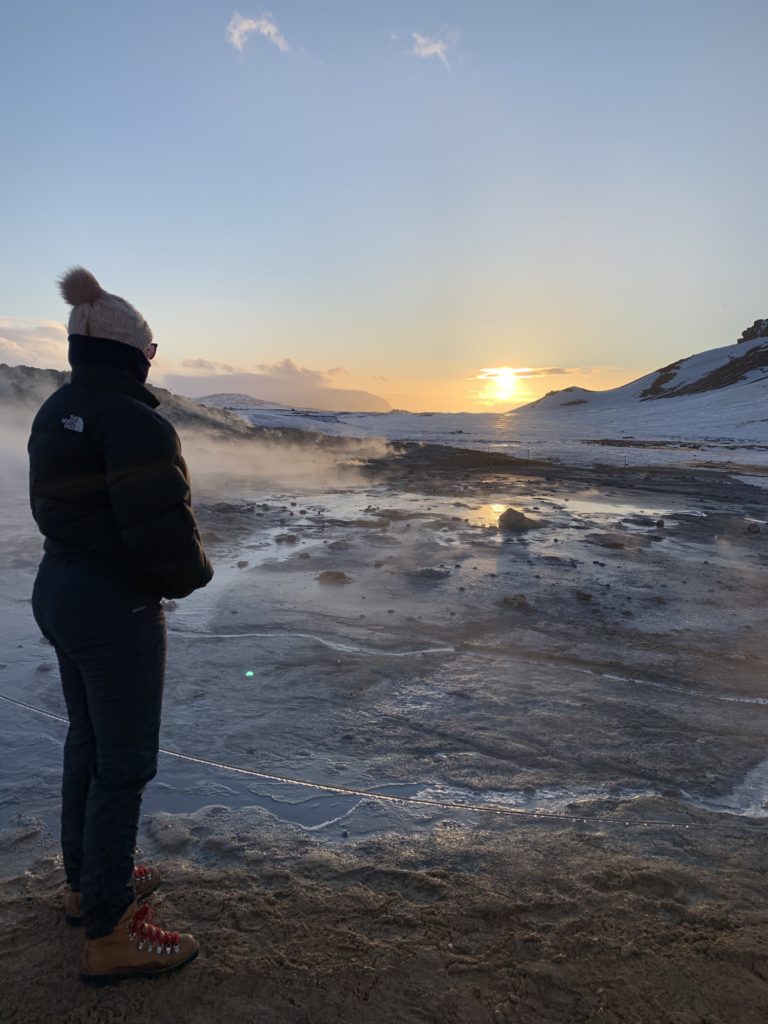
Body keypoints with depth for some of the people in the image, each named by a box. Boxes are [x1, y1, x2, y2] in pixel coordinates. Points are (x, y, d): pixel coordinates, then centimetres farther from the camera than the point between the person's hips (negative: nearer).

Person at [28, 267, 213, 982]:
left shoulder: (54, 413, 9)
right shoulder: (134, 422, -22)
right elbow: (163, 533, -26)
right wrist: (193, 574, -6)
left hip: (59, 591, 10)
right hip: (117, 608, -10)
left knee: (88, 739, 22)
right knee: (124, 762, 3)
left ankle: (86, 882, 40)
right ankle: (107, 935, 19)